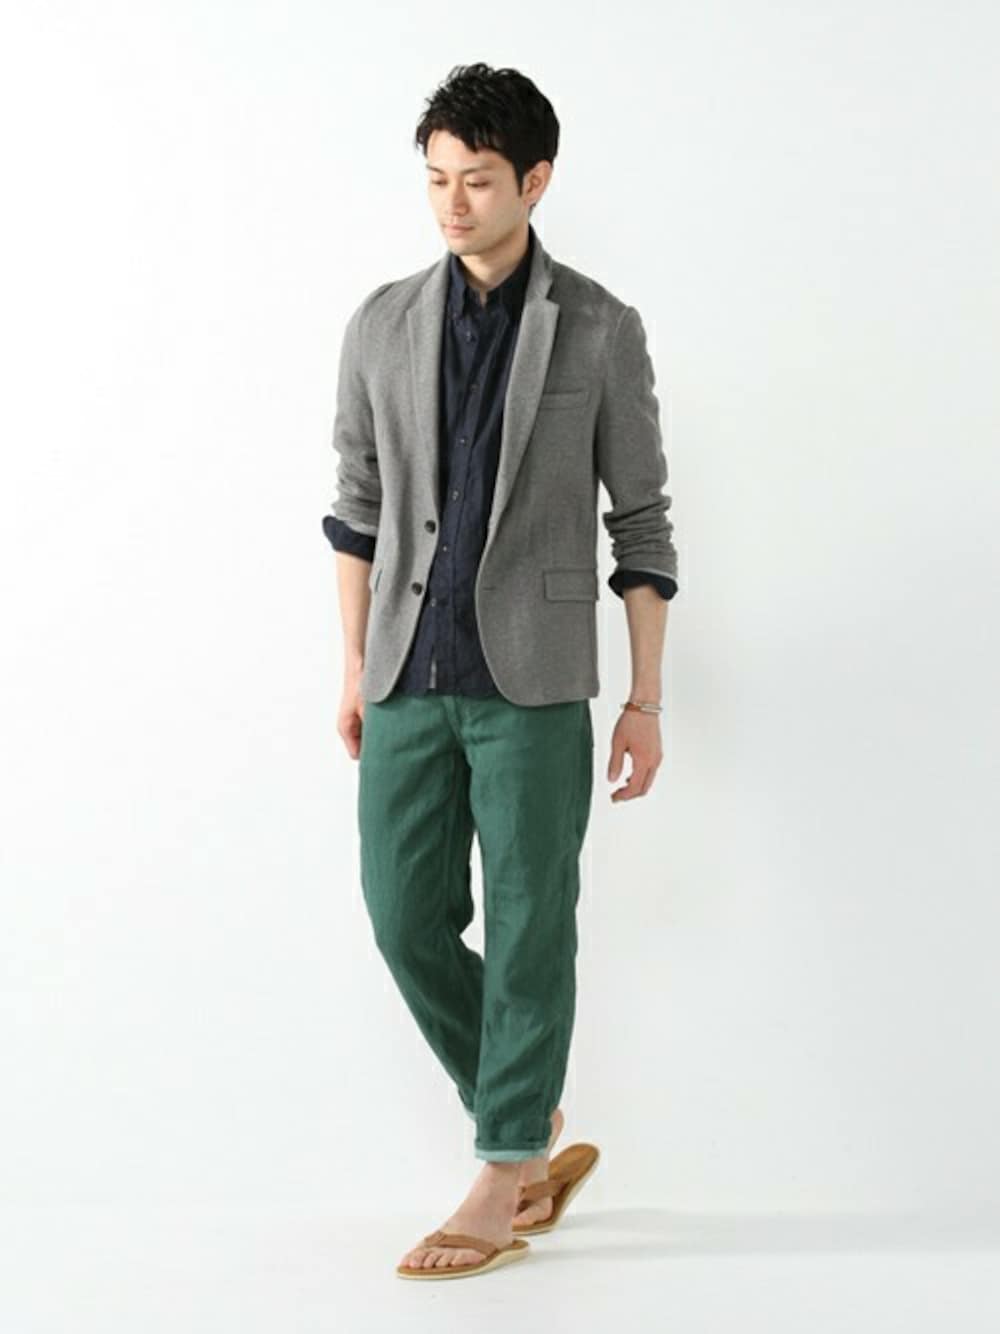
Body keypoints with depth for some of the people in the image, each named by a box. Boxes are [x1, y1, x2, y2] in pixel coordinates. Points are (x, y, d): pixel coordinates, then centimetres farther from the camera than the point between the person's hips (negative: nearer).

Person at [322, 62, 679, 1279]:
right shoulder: (382, 324, 7)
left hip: (534, 680, -3)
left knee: (528, 930, 1)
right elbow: (358, 503, 13)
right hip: (409, 679, 3)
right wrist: (356, 665, 11)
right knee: (406, 917, 4)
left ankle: (505, 1179, 14)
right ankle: (531, 1120, 26)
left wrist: (646, 701, -1)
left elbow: (640, 521, 1)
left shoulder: (600, 331, -1)